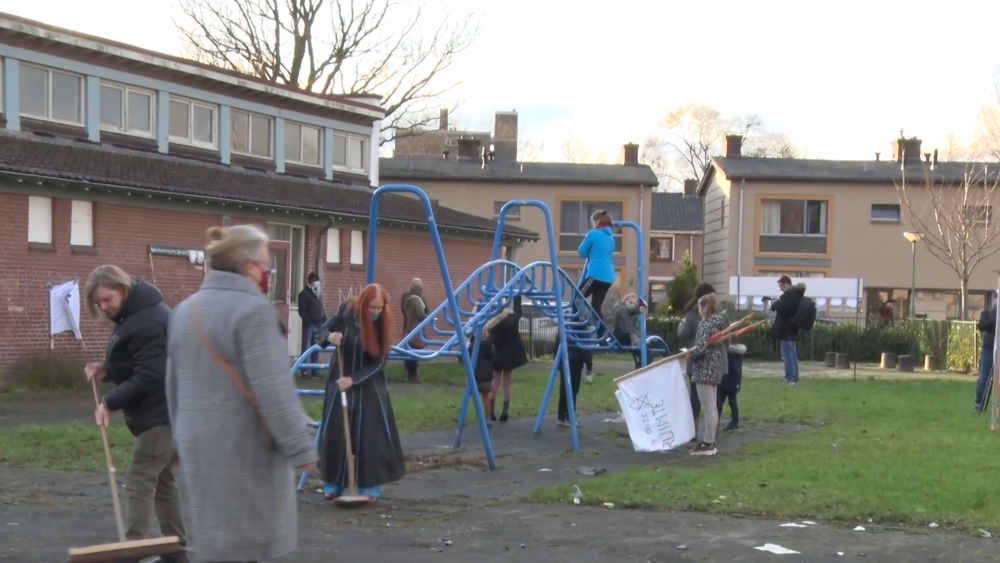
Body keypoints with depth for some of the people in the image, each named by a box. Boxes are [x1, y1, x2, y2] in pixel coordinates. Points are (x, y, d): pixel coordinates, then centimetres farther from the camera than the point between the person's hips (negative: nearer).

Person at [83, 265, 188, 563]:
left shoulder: (147, 321, -21)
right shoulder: (133, 315, 14)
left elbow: (150, 376, -26)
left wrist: (110, 402, -20)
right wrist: (106, 370, 5)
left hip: (163, 413, -11)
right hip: (168, 411, 11)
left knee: (141, 479, -10)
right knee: (162, 479, 14)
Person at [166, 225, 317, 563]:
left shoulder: (185, 310, 11)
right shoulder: (253, 309, -15)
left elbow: (174, 386, 18)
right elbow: (273, 390, -21)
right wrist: (300, 448, -17)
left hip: (199, 444, 8)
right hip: (245, 446, -8)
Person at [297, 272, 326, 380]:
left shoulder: (318, 293, 17)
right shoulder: (304, 294, -7)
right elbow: (302, 311, -12)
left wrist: (324, 321, 9)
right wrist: (310, 323, -17)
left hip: (318, 324, 7)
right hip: (309, 325, -7)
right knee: (307, 348, -6)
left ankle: (314, 370, 15)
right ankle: (305, 371, -6)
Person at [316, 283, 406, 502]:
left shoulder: (384, 324, -13)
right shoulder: (347, 312, -13)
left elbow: (379, 362, -14)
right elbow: (324, 329, 0)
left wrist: (353, 379, -25)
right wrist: (330, 337, -24)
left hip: (369, 385, 0)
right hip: (339, 379, 0)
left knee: (372, 435, -4)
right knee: (335, 432, 1)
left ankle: (371, 486, 4)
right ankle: (333, 485, 12)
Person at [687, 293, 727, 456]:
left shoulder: (705, 324, -16)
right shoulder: (719, 322, 12)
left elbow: (701, 348, -24)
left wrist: (688, 355, -6)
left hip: (705, 369, -10)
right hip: (715, 368, 10)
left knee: (708, 408, -7)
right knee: (712, 407, 14)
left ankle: (707, 444, -4)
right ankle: (710, 441, 20)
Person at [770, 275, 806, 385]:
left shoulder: (790, 295, -16)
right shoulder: (796, 294, 16)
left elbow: (783, 307, -27)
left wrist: (774, 304, -10)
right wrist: (778, 304, 7)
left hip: (786, 330, -10)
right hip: (792, 330, 10)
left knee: (787, 355, -7)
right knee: (793, 355, 12)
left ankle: (790, 378, -8)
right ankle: (794, 378, 15)